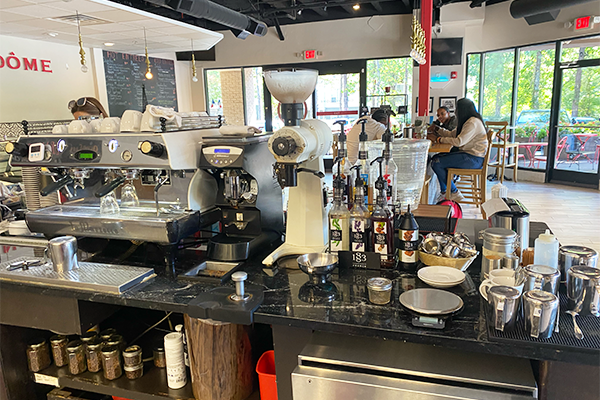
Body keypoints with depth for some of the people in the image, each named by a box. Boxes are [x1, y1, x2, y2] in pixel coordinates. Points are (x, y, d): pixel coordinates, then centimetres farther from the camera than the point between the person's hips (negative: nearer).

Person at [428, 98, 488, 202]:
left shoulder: (473, 123, -17)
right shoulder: (466, 121, 16)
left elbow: (459, 142, -24)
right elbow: (452, 134, 21)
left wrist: (438, 139, -18)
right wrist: (437, 129, 15)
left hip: (473, 159, -11)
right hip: (467, 154, 11)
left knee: (436, 163, -17)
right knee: (436, 158, 6)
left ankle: (453, 193, -2)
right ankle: (444, 192, 10)